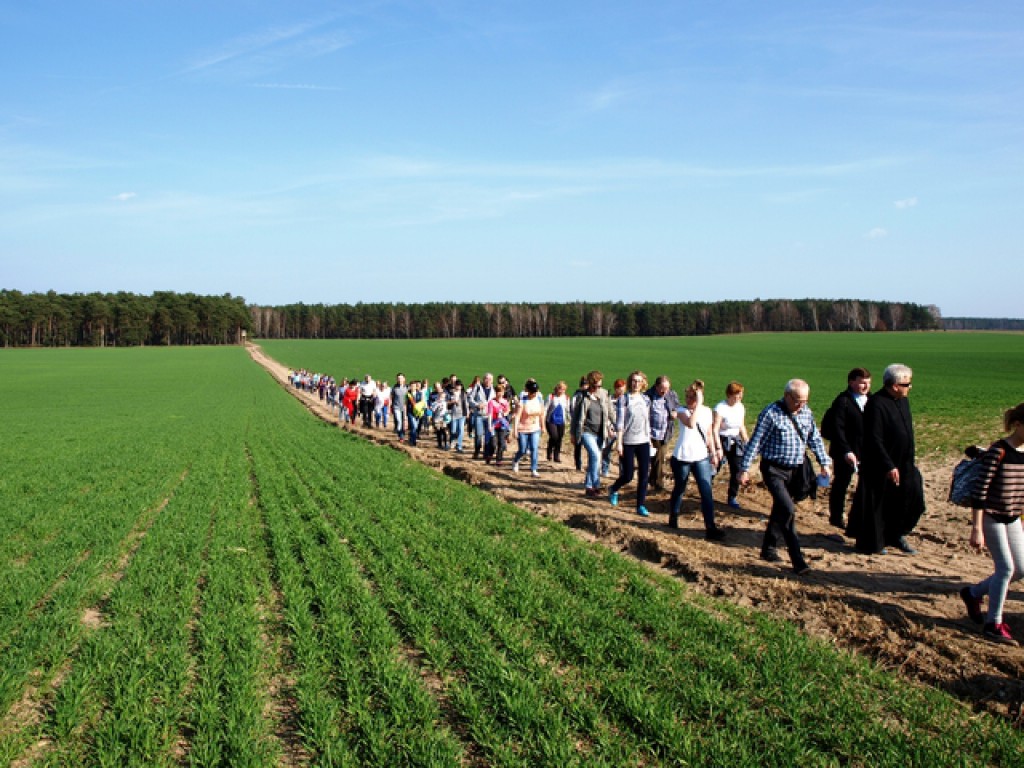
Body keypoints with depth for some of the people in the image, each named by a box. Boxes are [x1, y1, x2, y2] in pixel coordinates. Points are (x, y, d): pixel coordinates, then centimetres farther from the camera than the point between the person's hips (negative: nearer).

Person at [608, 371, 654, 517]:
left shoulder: (646, 399, 9)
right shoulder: (624, 399, -5)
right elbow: (619, 422, -8)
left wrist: (650, 439, 14)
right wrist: (619, 442, -13)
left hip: (643, 442, 4)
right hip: (628, 442, -4)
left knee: (644, 475, 0)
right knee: (628, 476, 0)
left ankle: (641, 506, 9)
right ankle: (613, 490, 31)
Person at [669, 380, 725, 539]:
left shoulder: (707, 411, 4)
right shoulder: (682, 410, -8)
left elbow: (709, 434, 15)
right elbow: (691, 423, -29)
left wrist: (714, 453, 15)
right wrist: (698, 405, -26)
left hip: (701, 458, 3)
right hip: (682, 458, -2)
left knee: (707, 492, -7)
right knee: (679, 489, 12)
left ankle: (710, 527, -7)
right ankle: (673, 519, 31)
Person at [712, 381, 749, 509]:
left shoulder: (741, 407, 3)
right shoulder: (720, 408, -18)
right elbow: (714, 430, -20)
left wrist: (747, 442, 14)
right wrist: (719, 448, -24)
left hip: (736, 441, 6)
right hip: (722, 440, -6)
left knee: (736, 471, 3)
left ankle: (732, 498, 15)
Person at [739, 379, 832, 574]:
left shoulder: (806, 413, 6)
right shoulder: (771, 413, -14)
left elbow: (815, 439, 16)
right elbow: (755, 442, -12)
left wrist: (825, 463, 9)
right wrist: (744, 469, -12)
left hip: (795, 470, 6)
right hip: (774, 469, -6)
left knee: (780, 510, 15)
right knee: (788, 509, -17)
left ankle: (768, 549, 29)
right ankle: (797, 559, -13)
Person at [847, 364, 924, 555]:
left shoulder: (903, 400, 6)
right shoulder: (876, 405, -21)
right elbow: (874, 440, -23)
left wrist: (909, 462, 17)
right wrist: (889, 466, -23)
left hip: (903, 464, 8)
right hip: (879, 467, -8)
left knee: (913, 497, 6)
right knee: (877, 505, 3)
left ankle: (897, 534, 23)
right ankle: (872, 544, 18)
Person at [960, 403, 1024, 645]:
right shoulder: (998, 451, -19)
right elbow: (981, 490, -19)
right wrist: (977, 529, -21)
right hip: (991, 517, -7)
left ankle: (972, 593, 28)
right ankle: (993, 625, 4)